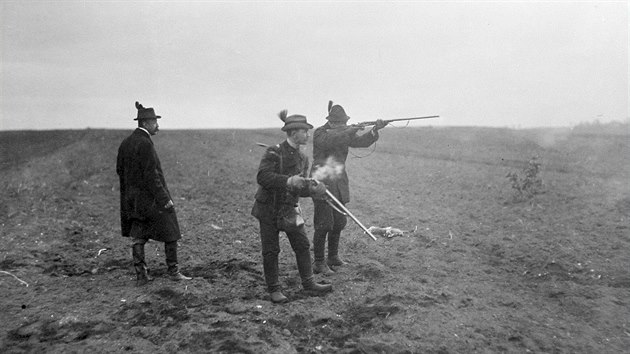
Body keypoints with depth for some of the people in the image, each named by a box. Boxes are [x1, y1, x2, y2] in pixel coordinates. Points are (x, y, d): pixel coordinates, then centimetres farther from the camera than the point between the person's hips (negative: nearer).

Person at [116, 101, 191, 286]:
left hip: (131, 198, 8)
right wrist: (164, 198, -20)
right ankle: (173, 271, 13)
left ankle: (141, 275, 15)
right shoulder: (145, 144, -18)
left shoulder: (125, 143, 8)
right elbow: (151, 175, -22)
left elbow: (119, 169, 13)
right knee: (170, 234, 5)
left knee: (137, 237, 10)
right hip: (151, 197, -8)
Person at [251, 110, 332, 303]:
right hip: (269, 208, -6)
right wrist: (288, 181, -33)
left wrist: (314, 189, -15)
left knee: (303, 245, 6)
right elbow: (262, 176, -24)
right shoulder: (274, 152, -14)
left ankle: (309, 284, 19)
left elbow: (301, 187, 6)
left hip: (290, 208, 6)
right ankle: (274, 290, 16)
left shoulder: (302, 158, 5)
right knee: (271, 251, 3)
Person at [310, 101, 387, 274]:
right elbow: (330, 141, -30)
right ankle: (319, 263, 2)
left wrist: (375, 130, -18)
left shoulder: (345, 133, 9)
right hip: (322, 182, -7)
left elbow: (362, 142, -2)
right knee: (324, 224, -8)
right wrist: (350, 131, -33)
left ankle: (333, 257, 28)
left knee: (339, 222, 12)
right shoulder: (320, 133, -9)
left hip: (339, 183, 7)